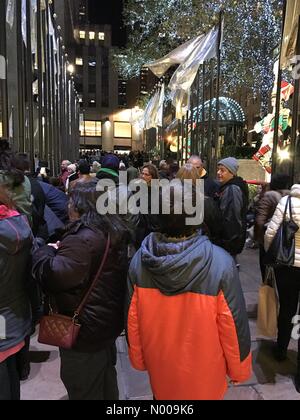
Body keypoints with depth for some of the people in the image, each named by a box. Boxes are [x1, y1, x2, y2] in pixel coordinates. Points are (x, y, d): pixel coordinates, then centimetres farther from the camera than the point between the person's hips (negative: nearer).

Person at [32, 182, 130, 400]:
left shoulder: (81, 238, -26)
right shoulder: (114, 232, 3)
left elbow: (54, 276, -32)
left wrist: (46, 251, -11)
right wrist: (60, 250, 13)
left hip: (84, 332, -9)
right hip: (109, 324, 9)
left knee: (85, 390, 12)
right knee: (106, 382, 27)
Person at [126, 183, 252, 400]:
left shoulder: (139, 260, -21)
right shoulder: (220, 263, -30)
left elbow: (132, 319, -8)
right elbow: (233, 324, -19)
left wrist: (138, 358, 10)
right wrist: (239, 368, 0)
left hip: (159, 365, 2)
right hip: (204, 370, -1)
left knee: (163, 393, 30)